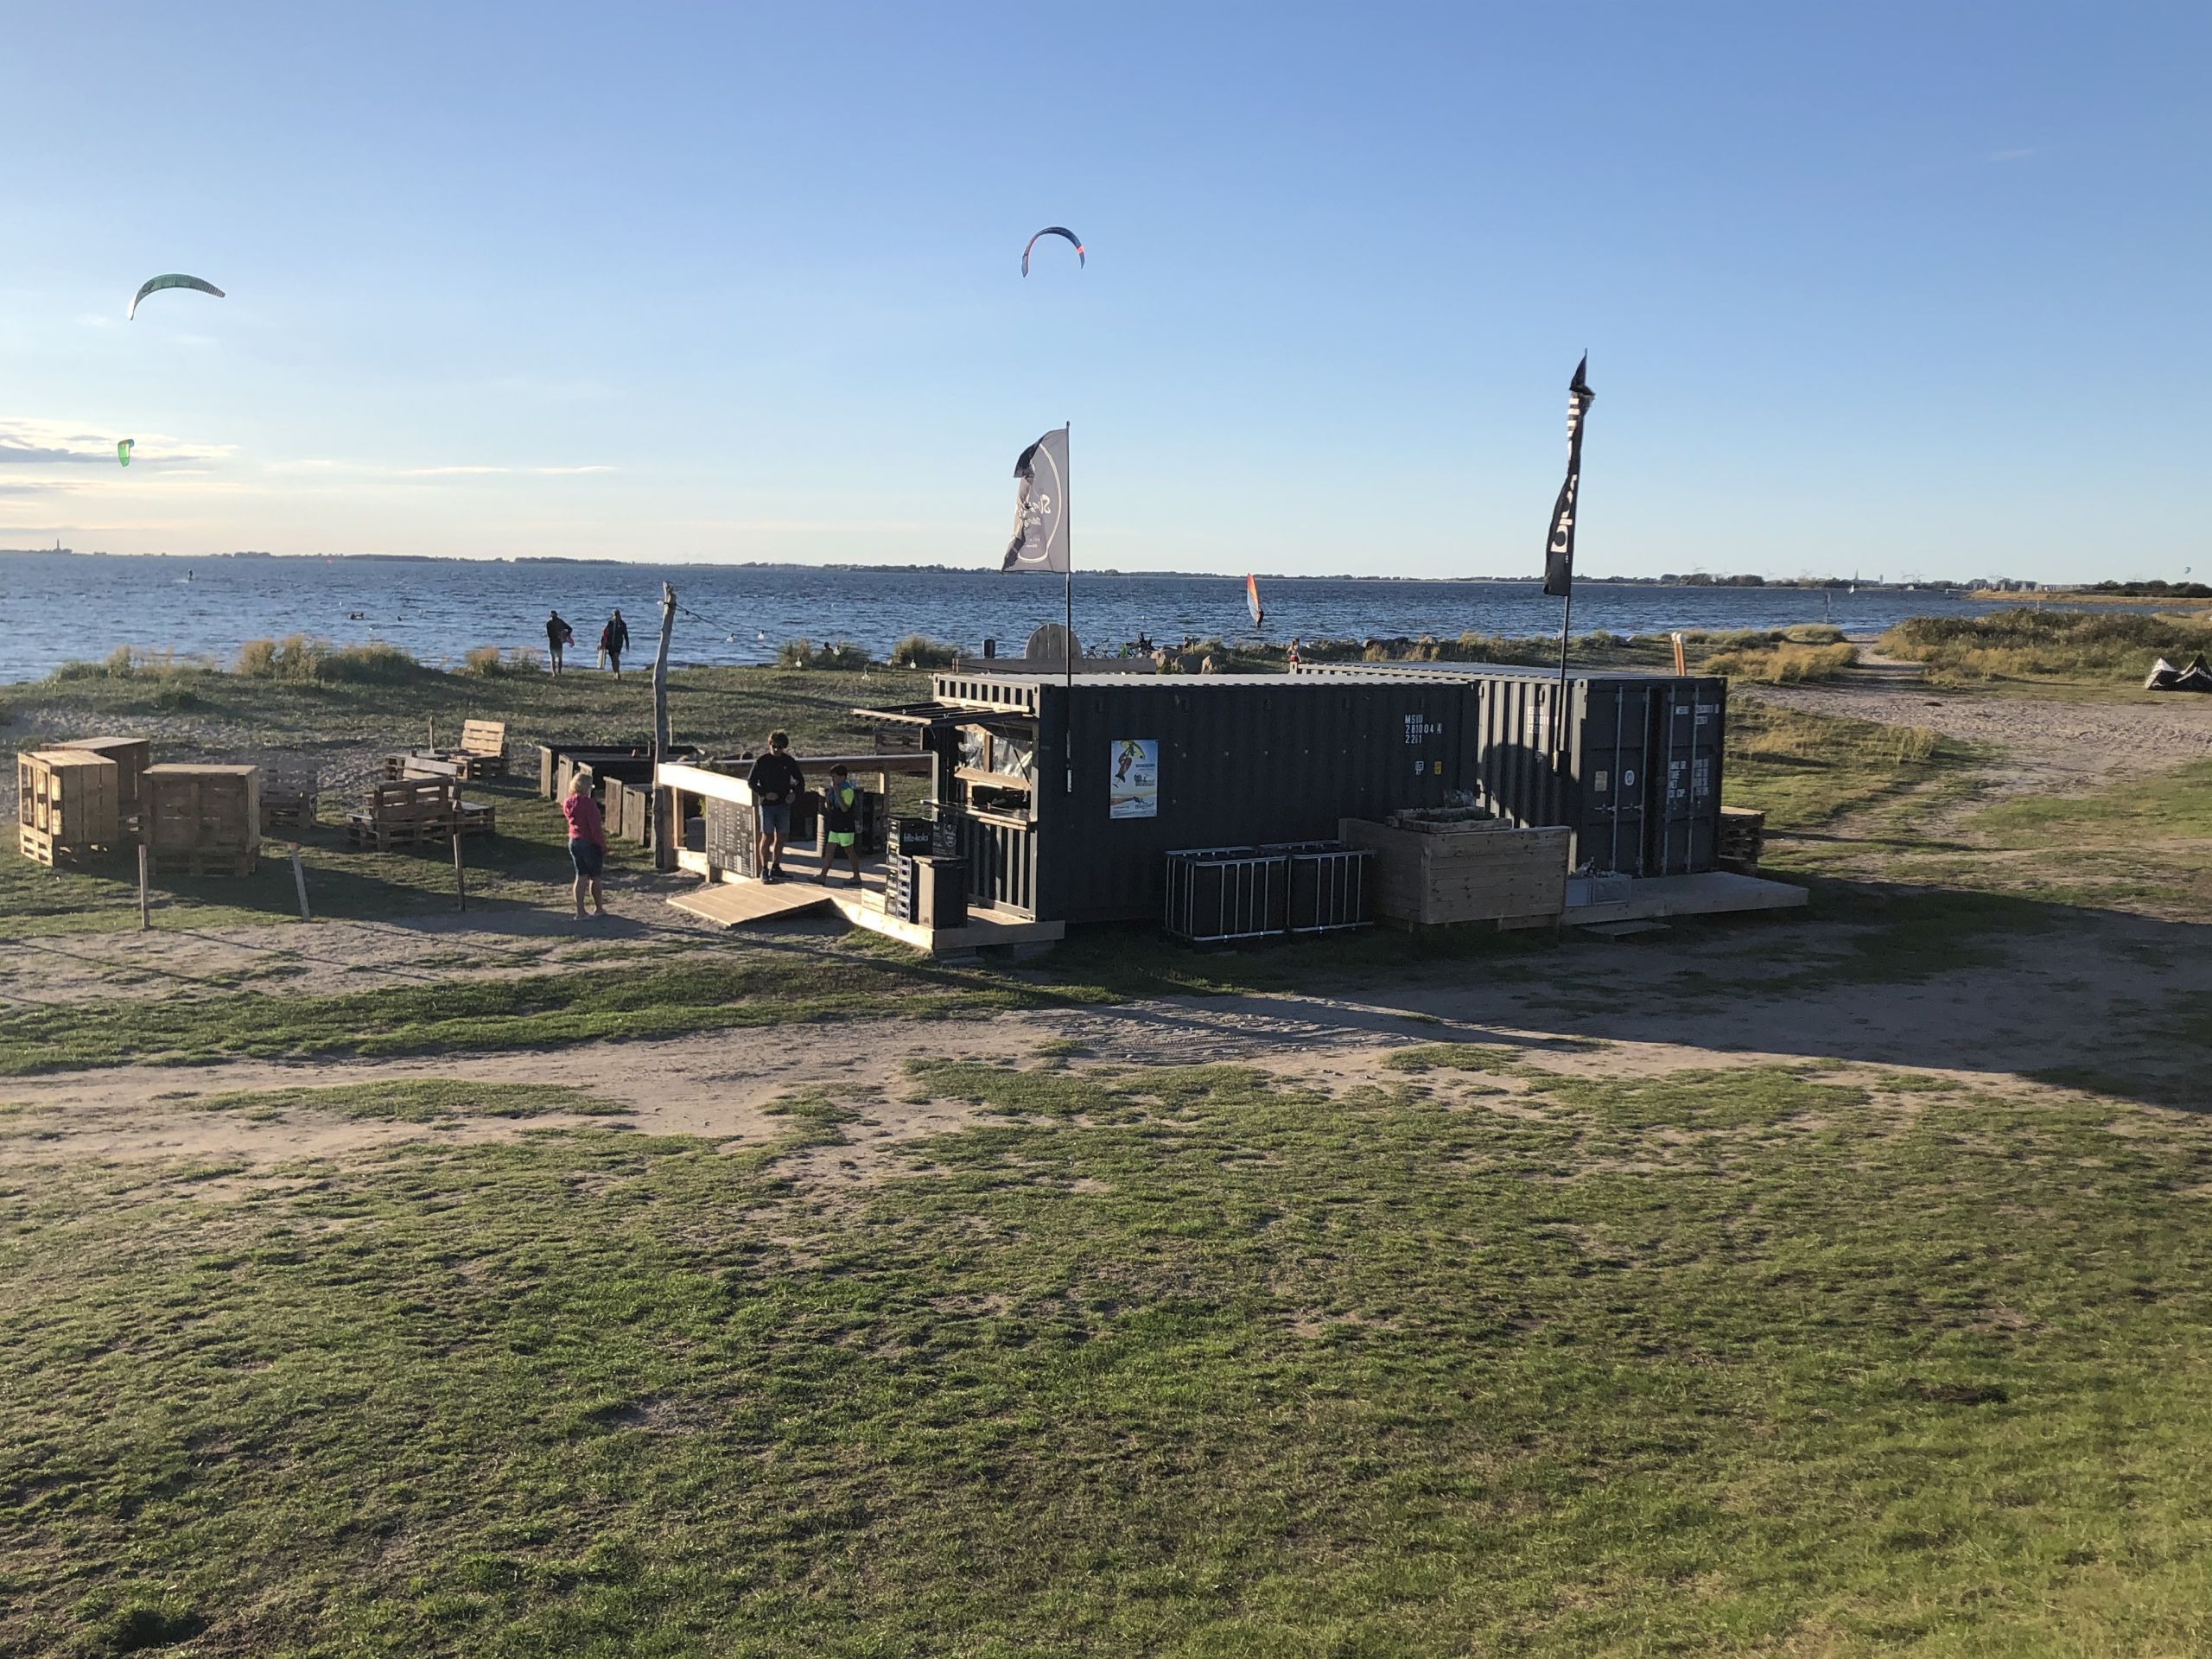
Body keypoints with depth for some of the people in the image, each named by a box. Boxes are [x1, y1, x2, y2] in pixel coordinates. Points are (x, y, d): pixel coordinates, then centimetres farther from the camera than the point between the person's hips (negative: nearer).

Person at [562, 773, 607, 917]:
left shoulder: (568, 803, 2)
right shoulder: (588, 803, -21)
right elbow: (596, 827, -21)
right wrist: (603, 846, -14)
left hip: (573, 842, 6)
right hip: (590, 843, -6)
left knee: (581, 876, 10)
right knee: (595, 876, 10)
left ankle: (580, 911, 8)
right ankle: (598, 908, 24)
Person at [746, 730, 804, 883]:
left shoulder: (789, 762, 3)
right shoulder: (761, 761, -5)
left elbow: (800, 780, 13)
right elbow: (751, 782, -1)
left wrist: (794, 794, -6)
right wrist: (765, 794, -14)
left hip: (783, 805, 3)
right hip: (766, 805, -3)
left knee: (781, 836, 7)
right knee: (767, 836, -7)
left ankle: (776, 867, 18)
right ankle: (764, 869, -4)